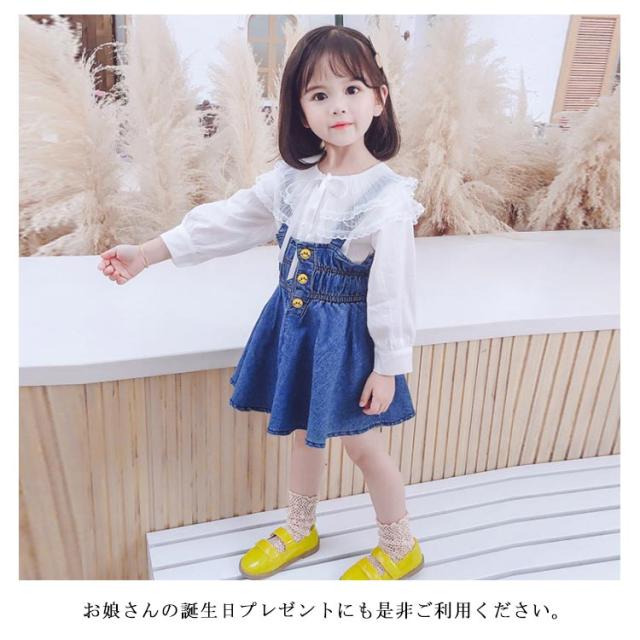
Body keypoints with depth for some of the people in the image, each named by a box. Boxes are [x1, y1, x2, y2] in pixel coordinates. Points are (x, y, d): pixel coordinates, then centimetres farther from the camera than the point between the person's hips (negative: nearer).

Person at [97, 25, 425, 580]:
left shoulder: (387, 197, -21)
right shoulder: (291, 179, -4)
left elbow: (393, 290, -18)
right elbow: (226, 221, 2)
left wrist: (388, 366, -13)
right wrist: (146, 254, 2)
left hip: (348, 335, -6)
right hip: (294, 326, 6)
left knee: (361, 443, 10)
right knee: (303, 431, 22)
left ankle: (401, 548, 37)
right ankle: (299, 530, 48)